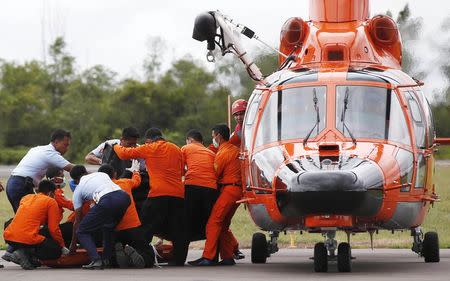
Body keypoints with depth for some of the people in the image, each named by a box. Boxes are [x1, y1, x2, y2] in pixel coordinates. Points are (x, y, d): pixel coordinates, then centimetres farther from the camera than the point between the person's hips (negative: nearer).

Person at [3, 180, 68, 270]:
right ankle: (24, 254, -9)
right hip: (28, 239, -7)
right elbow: (54, 229, 1)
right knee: (56, 251, 10)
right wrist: (63, 247, 13)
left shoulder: (25, 197, 21)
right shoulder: (51, 202, 3)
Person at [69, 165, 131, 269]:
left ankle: (96, 260, -7)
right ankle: (106, 259, 25)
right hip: (124, 197, 5)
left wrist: (73, 244, 35)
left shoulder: (78, 190, 24)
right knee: (109, 226, 34)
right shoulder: (102, 174, 36)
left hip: (106, 202, -5)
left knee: (82, 232, 10)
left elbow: (77, 221, 26)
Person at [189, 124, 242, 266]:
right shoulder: (235, 150, 19)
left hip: (228, 189, -10)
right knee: (223, 225, 13)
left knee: (213, 222, -14)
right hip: (238, 190, 10)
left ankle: (208, 257, -21)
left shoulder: (223, 153, -9)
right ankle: (227, 257, 10)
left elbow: (215, 175, -8)